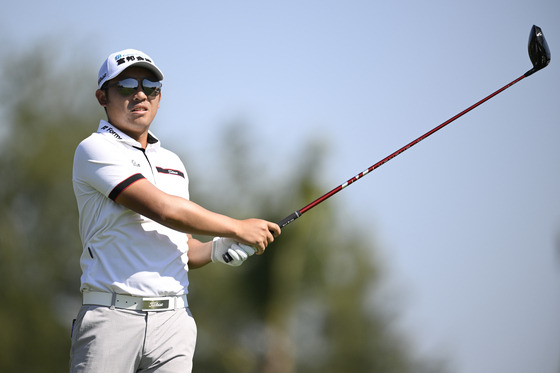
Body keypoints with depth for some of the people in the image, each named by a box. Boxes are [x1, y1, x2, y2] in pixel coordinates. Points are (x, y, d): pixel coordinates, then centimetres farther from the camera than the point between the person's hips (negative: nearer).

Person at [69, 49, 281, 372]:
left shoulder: (173, 163, 21)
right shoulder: (95, 150, -2)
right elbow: (163, 209, -13)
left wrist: (217, 250, 5)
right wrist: (238, 228, -5)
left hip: (174, 321, 5)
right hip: (111, 317, -5)